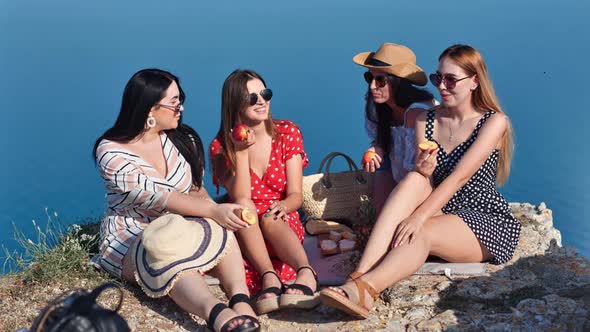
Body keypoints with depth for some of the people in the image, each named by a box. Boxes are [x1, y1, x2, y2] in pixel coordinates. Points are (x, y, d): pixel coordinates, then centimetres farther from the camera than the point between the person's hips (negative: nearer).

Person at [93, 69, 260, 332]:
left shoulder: (183, 140, 6)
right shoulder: (111, 153, -10)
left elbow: (197, 191, 10)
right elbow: (157, 197, -23)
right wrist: (214, 211, -31)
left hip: (184, 232, 5)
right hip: (131, 242, -4)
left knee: (218, 232, -29)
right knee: (165, 251, -39)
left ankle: (241, 302, -51)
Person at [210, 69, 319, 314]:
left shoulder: (287, 132, -1)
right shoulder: (220, 147, -3)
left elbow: (295, 195, -8)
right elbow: (240, 198, -16)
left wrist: (283, 206, -32)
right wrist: (240, 151, -21)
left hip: (282, 226, 0)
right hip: (243, 231, 0)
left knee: (270, 217, -34)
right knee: (243, 206, -32)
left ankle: (306, 273, -56)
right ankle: (269, 277, -48)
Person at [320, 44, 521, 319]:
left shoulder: (494, 122, -6)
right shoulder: (426, 120, 9)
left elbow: (459, 177, -20)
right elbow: (423, 185, 2)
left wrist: (419, 216, -30)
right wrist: (422, 170, -23)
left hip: (488, 223, -4)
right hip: (441, 217, 4)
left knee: (422, 233, -34)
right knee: (413, 180, -28)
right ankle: (359, 276, -42)